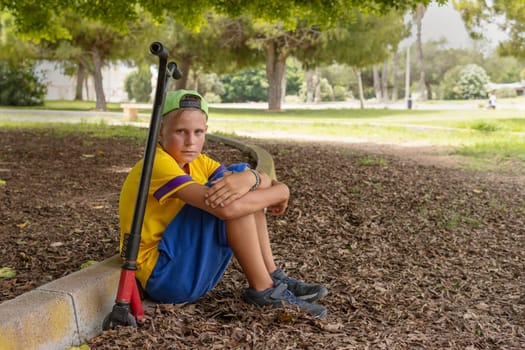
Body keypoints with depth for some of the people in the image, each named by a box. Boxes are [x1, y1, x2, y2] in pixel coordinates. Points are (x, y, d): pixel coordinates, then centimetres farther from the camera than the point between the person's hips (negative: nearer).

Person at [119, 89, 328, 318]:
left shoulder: (197, 162, 8)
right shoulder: (158, 163, -21)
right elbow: (225, 208, -33)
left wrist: (250, 178, -26)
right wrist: (281, 191, -20)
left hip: (195, 273, 9)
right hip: (163, 279, -9)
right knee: (227, 202, -24)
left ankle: (272, 276, 3)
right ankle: (263, 290, -12)